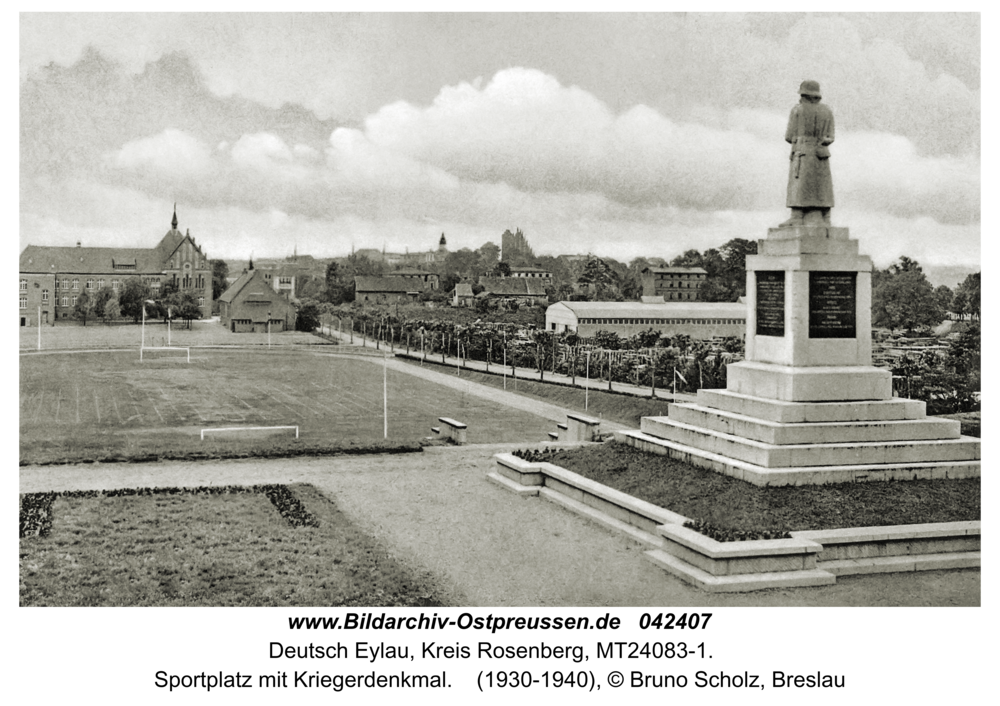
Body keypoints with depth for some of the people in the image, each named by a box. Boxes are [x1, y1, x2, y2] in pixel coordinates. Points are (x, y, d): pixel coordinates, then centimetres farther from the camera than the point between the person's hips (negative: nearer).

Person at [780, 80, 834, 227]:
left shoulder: (798, 110, -1)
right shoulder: (827, 112, 10)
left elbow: (790, 136, 0)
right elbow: (829, 138, 8)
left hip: (802, 154, -4)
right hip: (821, 155, 4)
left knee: (799, 187, -5)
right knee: (821, 187, 5)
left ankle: (796, 219, -12)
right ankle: (823, 220, -1)